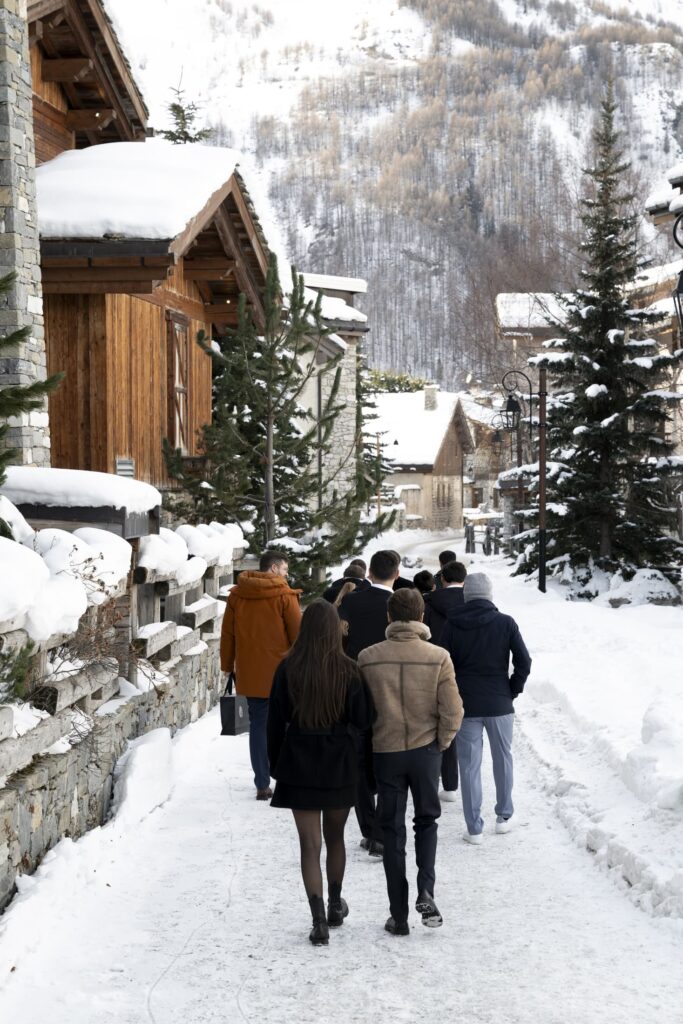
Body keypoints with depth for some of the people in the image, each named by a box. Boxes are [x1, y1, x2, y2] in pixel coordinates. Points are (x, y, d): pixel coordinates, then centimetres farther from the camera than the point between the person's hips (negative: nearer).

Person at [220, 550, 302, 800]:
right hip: (281, 674, -4)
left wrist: (228, 667, 18)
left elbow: (227, 634, 10)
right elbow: (297, 633, -7)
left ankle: (262, 785, 6)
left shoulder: (236, 594, 6)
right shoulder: (284, 595, -8)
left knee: (258, 726, 8)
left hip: (249, 674, 4)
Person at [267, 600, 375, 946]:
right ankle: (335, 905, 34)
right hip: (339, 763, 1)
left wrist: (275, 764, 8)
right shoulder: (348, 671, -10)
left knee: (310, 843, 2)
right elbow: (363, 720, -7)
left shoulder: (288, 670, -7)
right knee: (335, 838, 19)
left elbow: (276, 722, -2)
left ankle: (319, 920, -5)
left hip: (298, 764, -1)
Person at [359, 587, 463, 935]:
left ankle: (399, 916, 13)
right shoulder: (438, 657, -9)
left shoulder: (368, 658, -7)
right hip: (425, 751, 0)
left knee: (392, 831, 10)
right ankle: (426, 891, -1)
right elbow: (452, 711, -10)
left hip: (385, 752, 0)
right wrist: (440, 743, 7)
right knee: (427, 821, 19)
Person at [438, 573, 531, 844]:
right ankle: (504, 817, 26)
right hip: (499, 704, 0)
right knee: (503, 759, 18)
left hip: (465, 705, 0)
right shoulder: (505, 623, -4)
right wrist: (513, 690, 6)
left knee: (469, 766, 4)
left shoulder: (452, 625, -3)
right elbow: (524, 661, -7)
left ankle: (474, 829, 6)